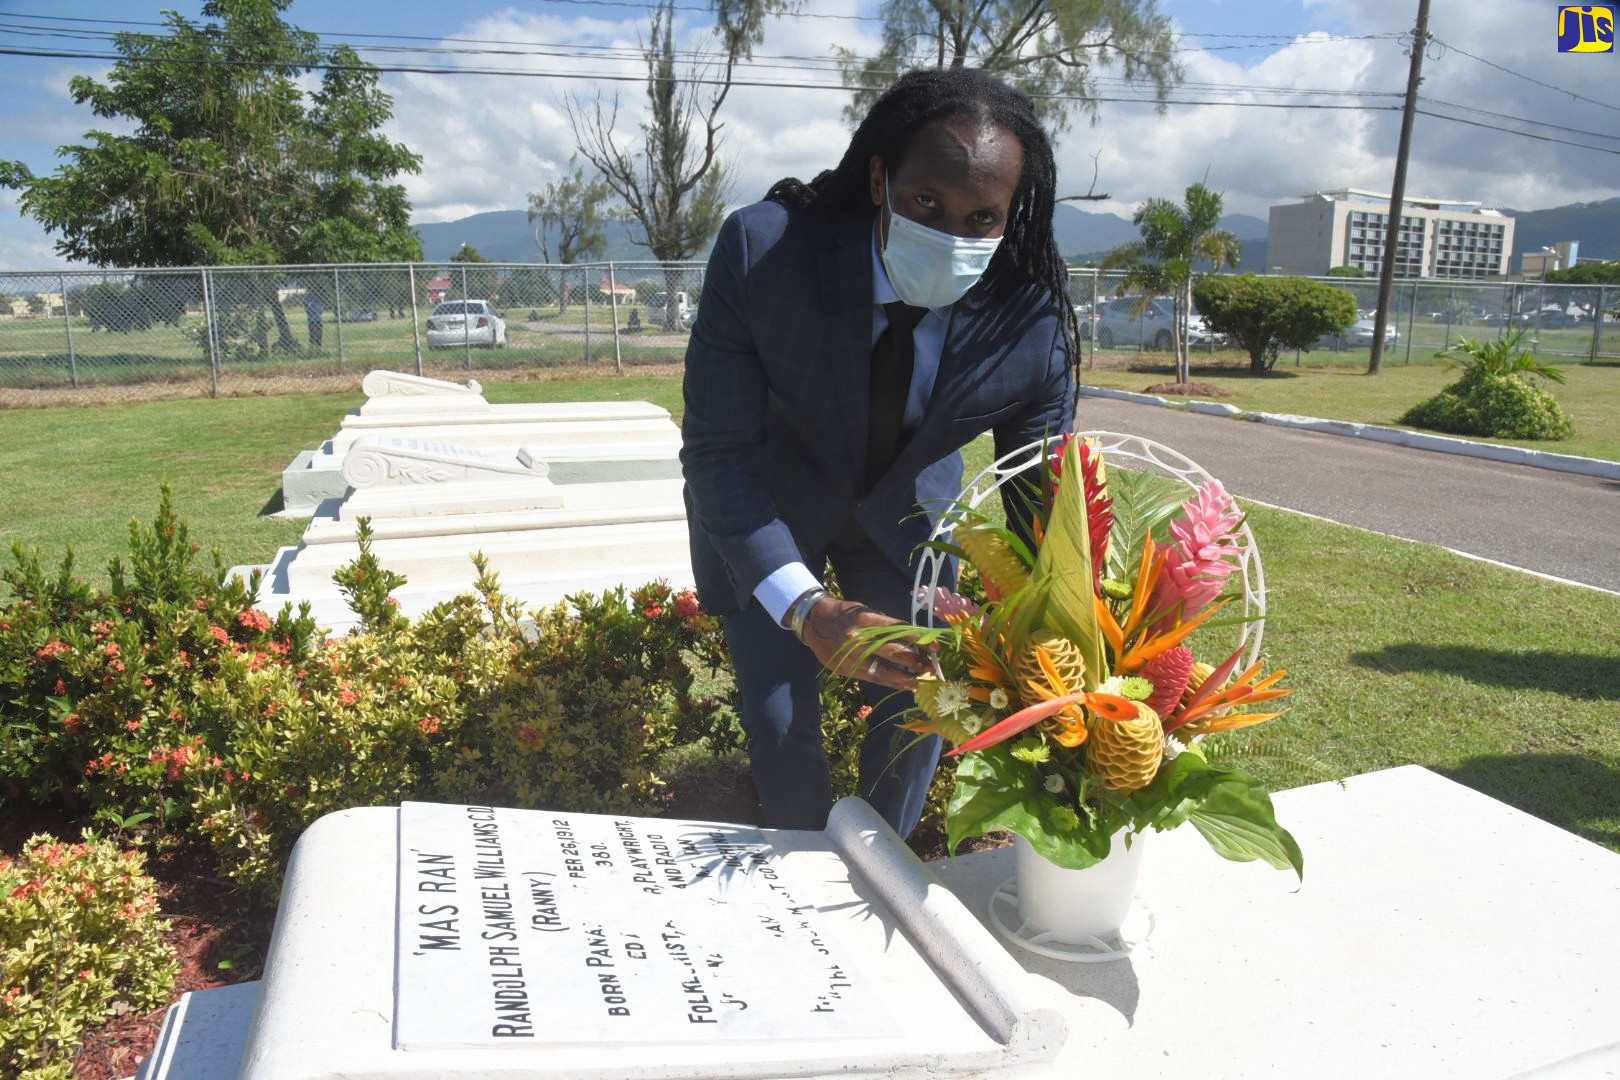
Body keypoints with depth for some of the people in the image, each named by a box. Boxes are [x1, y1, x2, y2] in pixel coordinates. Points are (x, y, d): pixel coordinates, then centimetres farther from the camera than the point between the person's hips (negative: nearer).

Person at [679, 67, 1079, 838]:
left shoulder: (1035, 315, -26)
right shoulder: (763, 249, -32)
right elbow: (717, 450, -29)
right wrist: (806, 609, -43)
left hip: (905, 509, 2)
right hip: (766, 508, -1)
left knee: (916, 702, 5)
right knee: (779, 715, -2)